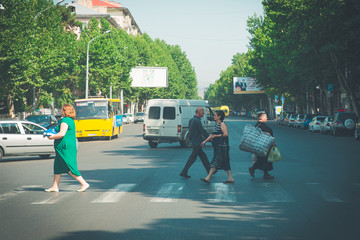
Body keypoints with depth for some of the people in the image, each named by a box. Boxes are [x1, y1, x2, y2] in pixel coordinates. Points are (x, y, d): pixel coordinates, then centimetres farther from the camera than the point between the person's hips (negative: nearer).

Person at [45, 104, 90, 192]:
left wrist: (51, 137, -12)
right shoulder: (70, 120, 16)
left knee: (70, 168, -7)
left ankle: (84, 184, -5)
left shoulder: (65, 121, -16)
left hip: (65, 148, -10)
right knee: (57, 167, 12)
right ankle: (55, 187, 15)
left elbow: (62, 134, -25)